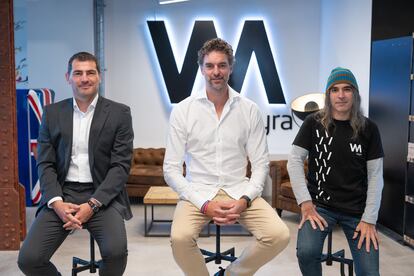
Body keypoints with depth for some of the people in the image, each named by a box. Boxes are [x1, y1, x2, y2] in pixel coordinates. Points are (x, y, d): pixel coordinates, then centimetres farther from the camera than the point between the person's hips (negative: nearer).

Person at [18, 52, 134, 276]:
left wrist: (92, 205, -16)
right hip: (62, 194, 2)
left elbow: (121, 165, -5)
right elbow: (45, 164, 5)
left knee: (116, 251, -26)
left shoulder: (119, 113, 0)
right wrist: (57, 202, -12)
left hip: (102, 195, -2)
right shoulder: (52, 113, 9)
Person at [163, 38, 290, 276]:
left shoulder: (250, 110, 2)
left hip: (239, 192, 2)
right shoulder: (183, 110, -2)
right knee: (180, 238, -30)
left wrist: (244, 200, -14)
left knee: (279, 235, -21)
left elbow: (261, 164, 3)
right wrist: (204, 204, -16)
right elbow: (171, 169, -4)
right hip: (198, 194, -1)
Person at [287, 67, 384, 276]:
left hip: (358, 209, 2)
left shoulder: (368, 129, 1)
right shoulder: (313, 123, -2)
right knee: (306, 252, -26)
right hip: (320, 203, -1)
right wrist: (305, 201, -14)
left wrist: (369, 219, -7)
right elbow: (294, 161, -4)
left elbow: (375, 176, 1)